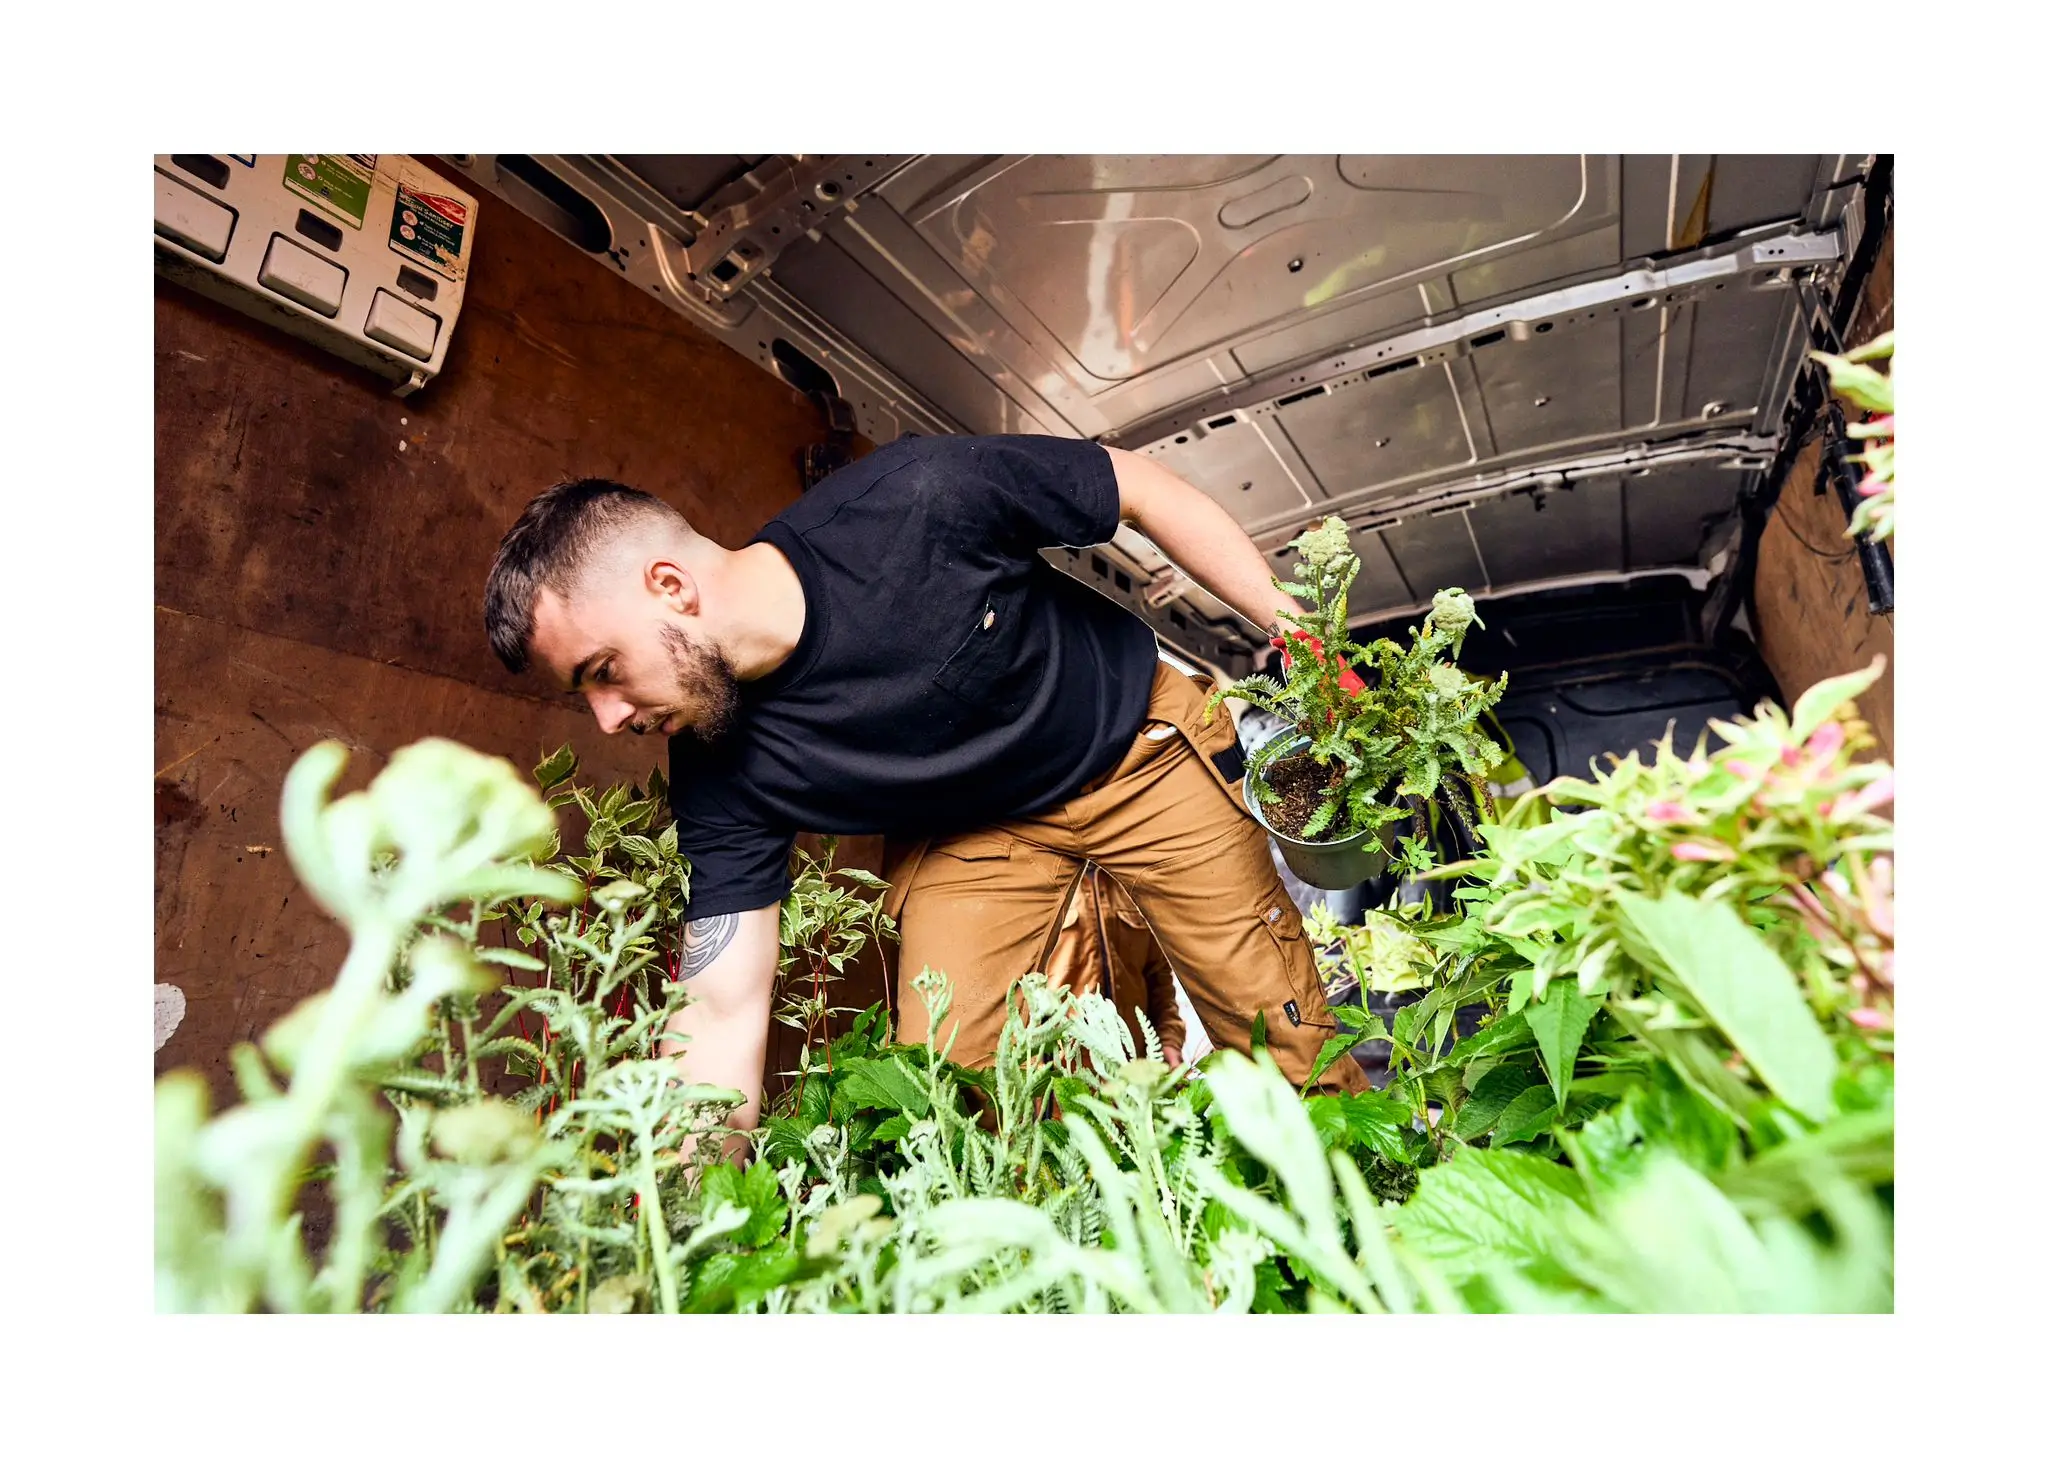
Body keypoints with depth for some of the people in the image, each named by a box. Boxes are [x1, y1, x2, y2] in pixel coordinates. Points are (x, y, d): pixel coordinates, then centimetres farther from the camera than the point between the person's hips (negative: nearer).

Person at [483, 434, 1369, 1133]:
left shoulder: (914, 499, -31)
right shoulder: (723, 770, -20)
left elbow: (1142, 489, -18)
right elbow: (721, 1017, -15)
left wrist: (1295, 631, -16)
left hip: (1138, 746, -1)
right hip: (968, 835, 2)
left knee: (1281, 1029, 4)